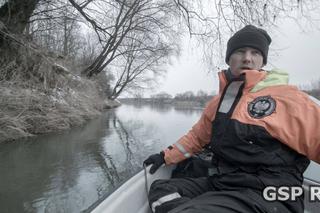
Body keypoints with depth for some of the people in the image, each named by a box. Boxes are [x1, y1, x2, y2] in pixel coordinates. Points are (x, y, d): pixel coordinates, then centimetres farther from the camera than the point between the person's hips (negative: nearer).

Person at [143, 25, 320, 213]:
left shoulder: (286, 97, -7)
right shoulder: (218, 102, 12)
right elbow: (196, 137, 21)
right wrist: (166, 156, 17)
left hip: (266, 197, -7)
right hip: (220, 184, 7)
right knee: (160, 188, 4)